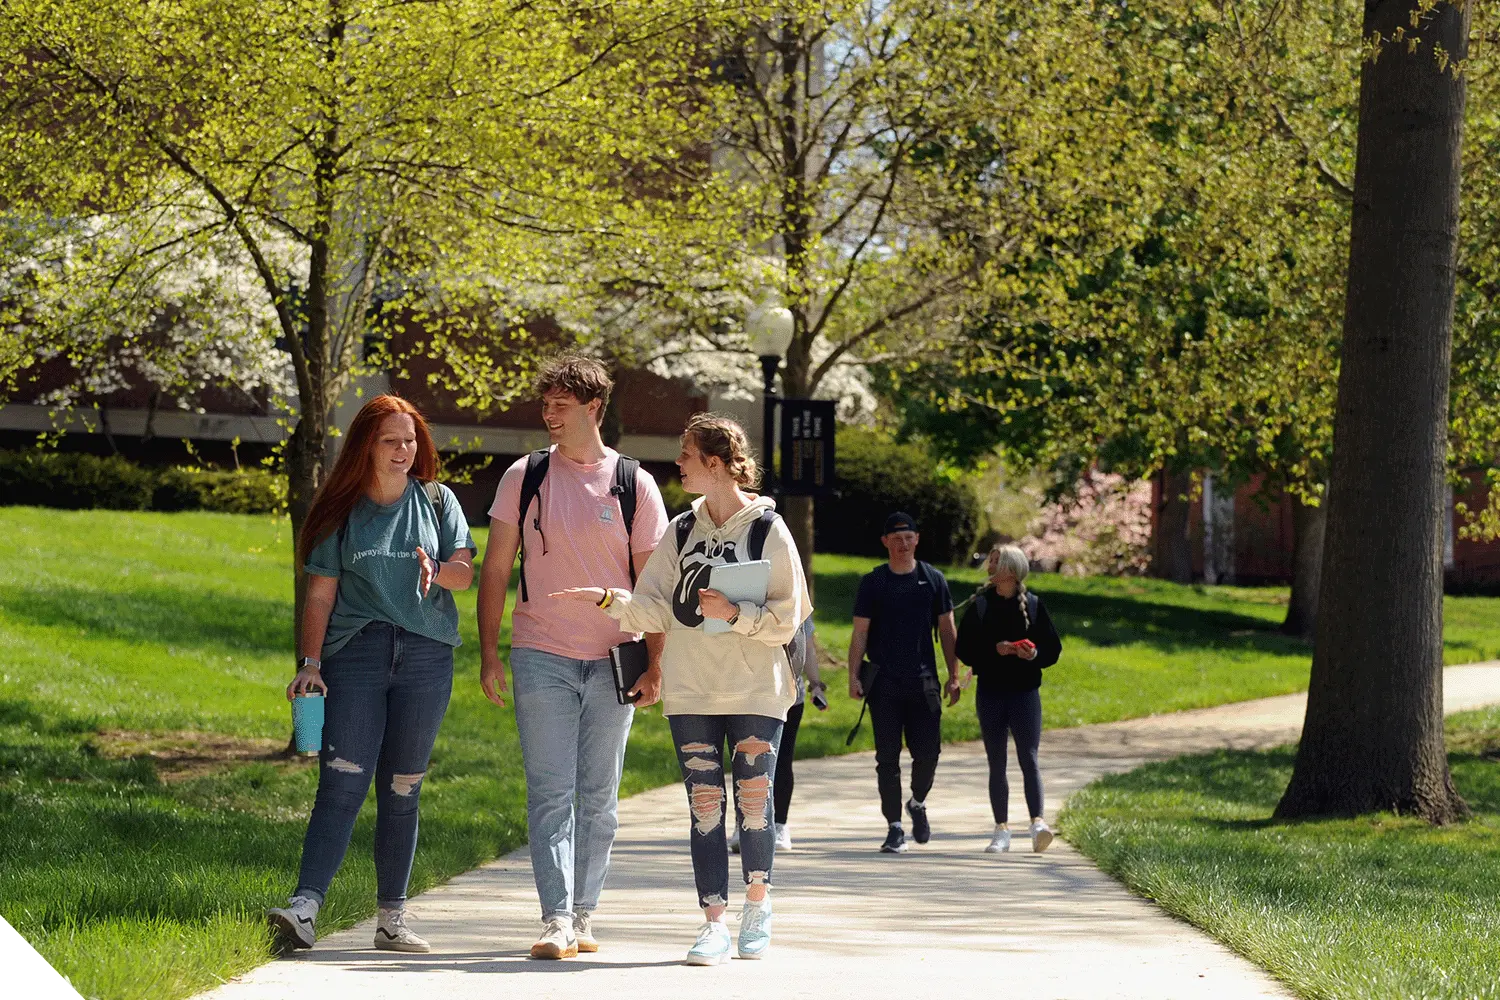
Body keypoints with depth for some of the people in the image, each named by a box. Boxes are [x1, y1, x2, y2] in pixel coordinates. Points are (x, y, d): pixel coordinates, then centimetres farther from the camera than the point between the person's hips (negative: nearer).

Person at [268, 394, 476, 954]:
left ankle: (392, 918, 10)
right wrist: (311, 663, -5)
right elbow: (321, 594, 5)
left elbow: (466, 573, 6)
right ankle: (306, 907, -23)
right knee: (342, 783, -14)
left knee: (401, 791, 5)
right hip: (355, 654, -1)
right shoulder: (343, 511, 8)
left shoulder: (437, 501, 12)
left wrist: (437, 570, -16)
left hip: (425, 655, 2)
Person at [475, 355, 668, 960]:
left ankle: (583, 916, 14)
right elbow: (495, 569, 6)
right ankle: (556, 921, -13)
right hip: (541, 657, -1)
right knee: (550, 793, -8)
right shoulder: (524, 478, 4)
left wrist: (655, 665, -1)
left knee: (599, 797, 6)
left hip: (613, 661, 1)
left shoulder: (635, 484, 3)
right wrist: (488, 653, 0)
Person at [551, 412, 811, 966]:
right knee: (704, 805, -1)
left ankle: (757, 901, 22)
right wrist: (610, 599, -10)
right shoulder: (682, 531, 10)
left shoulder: (768, 530, -2)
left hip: (756, 689, -3)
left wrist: (735, 614, -17)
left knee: (754, 799, -1)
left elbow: (787, 617, -4)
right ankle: (714, 921, 1)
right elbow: (656, 608, 6)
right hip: (691, 691, 3)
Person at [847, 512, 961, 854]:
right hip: (884, 683, -1)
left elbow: (947, 630, 11)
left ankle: (918, 803, 27)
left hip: (923, 681, 1)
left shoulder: (933, 580, 8)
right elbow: (860, 633, 4)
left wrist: (954, 676, 6)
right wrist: (853, 676, -6)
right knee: (888, 757, -1)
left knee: (928, 751, -2)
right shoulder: (872, 582, 4)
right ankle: (895, 827, 5)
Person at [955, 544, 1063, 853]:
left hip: (1025, 691, -2)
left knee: (1029, 758, -13)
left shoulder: (1033, 604, 3)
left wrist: (1034, 655, -15)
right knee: (996, 763, 5)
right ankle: (1002, 830, 10)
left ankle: (1037, 822, -22)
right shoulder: (980, 605, 5)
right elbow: (965, 649, 1)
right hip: (990, 693, 2)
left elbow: (1053, 648, 5)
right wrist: (995, 650, -15)